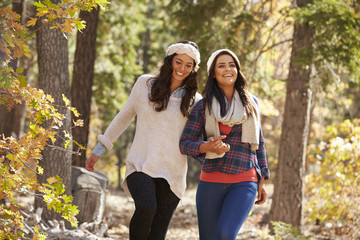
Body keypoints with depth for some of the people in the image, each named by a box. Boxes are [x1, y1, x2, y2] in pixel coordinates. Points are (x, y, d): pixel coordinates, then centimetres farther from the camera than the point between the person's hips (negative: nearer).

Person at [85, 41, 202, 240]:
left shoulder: (194, 100, 10)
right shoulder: (145, 84, 9)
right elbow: (124, 117, 17)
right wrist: (99, 149, 19)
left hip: (172, 172, 1)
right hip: (140, 164, -1)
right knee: (146, 208, -30)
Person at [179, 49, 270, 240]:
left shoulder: (251, 102, 10)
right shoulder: (203, 106, 3)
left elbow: (258, 142, 16)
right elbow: (185, 144, -1)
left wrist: (262, 182, 12)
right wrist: (208, 147, -23)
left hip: (244, 183, 0)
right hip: (211, 182, 0)